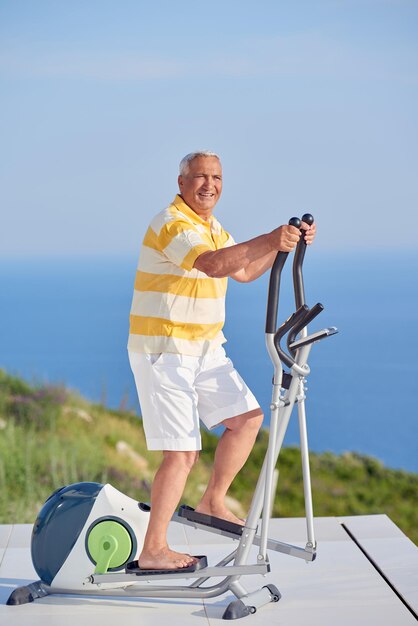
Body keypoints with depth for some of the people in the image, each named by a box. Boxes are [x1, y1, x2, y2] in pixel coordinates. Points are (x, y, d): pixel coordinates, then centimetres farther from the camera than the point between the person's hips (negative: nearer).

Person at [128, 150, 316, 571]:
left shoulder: (212, 226, 15)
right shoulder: (171, 224, -17)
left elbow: (244, 272, 19)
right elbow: (212, 265, -35)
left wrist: (285, 243, 6)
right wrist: (267, 241, -45)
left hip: (205, 348, 9)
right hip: (163, 351, -9)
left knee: (247, 417, 5)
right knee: (183, 452, -9)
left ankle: (212, 503, 21)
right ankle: (153, 551, 2)